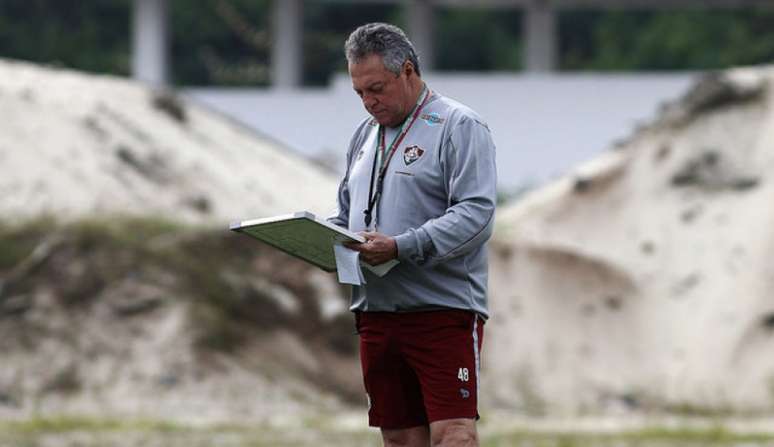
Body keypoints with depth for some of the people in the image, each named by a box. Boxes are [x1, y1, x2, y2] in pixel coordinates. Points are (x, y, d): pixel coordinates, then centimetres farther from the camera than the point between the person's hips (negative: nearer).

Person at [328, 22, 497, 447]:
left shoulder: (458, 126, -5)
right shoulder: (365, 135, 20)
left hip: (444, 311, -7)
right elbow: (346, 210, 28)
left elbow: (475, 213, -15)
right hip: (376, 312, 7)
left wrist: (401, 248, -24)